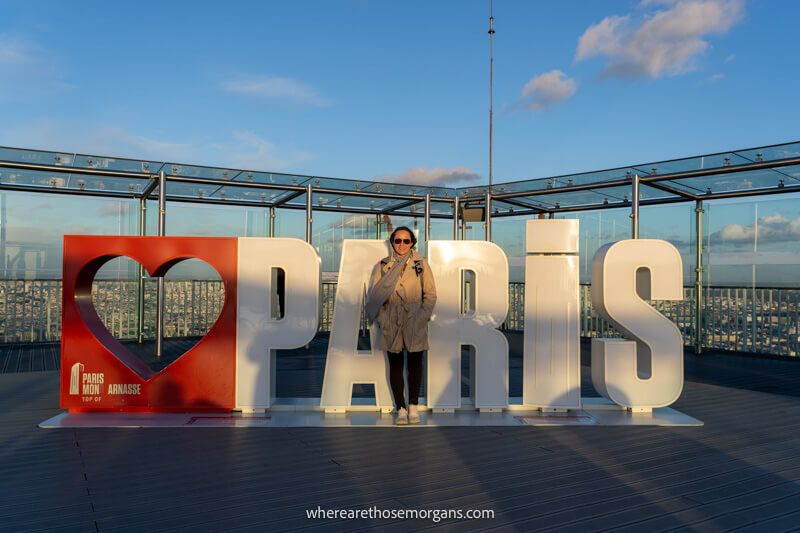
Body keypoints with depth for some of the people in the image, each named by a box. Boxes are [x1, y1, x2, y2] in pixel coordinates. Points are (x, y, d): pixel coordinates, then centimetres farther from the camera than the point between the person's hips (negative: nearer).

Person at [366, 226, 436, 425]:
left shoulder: (421, 264, 3)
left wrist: (422, 317, -7)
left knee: (415, 364, 6)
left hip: (415, 324, 0)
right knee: (395, 366, 5)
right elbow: (374, 295, 4)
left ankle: (413, 406, 19)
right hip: (392, 324, 1)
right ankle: (401, 408, 15)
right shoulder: (382, 266, 5)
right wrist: (381, 319, -5)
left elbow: (430, 294, 3)